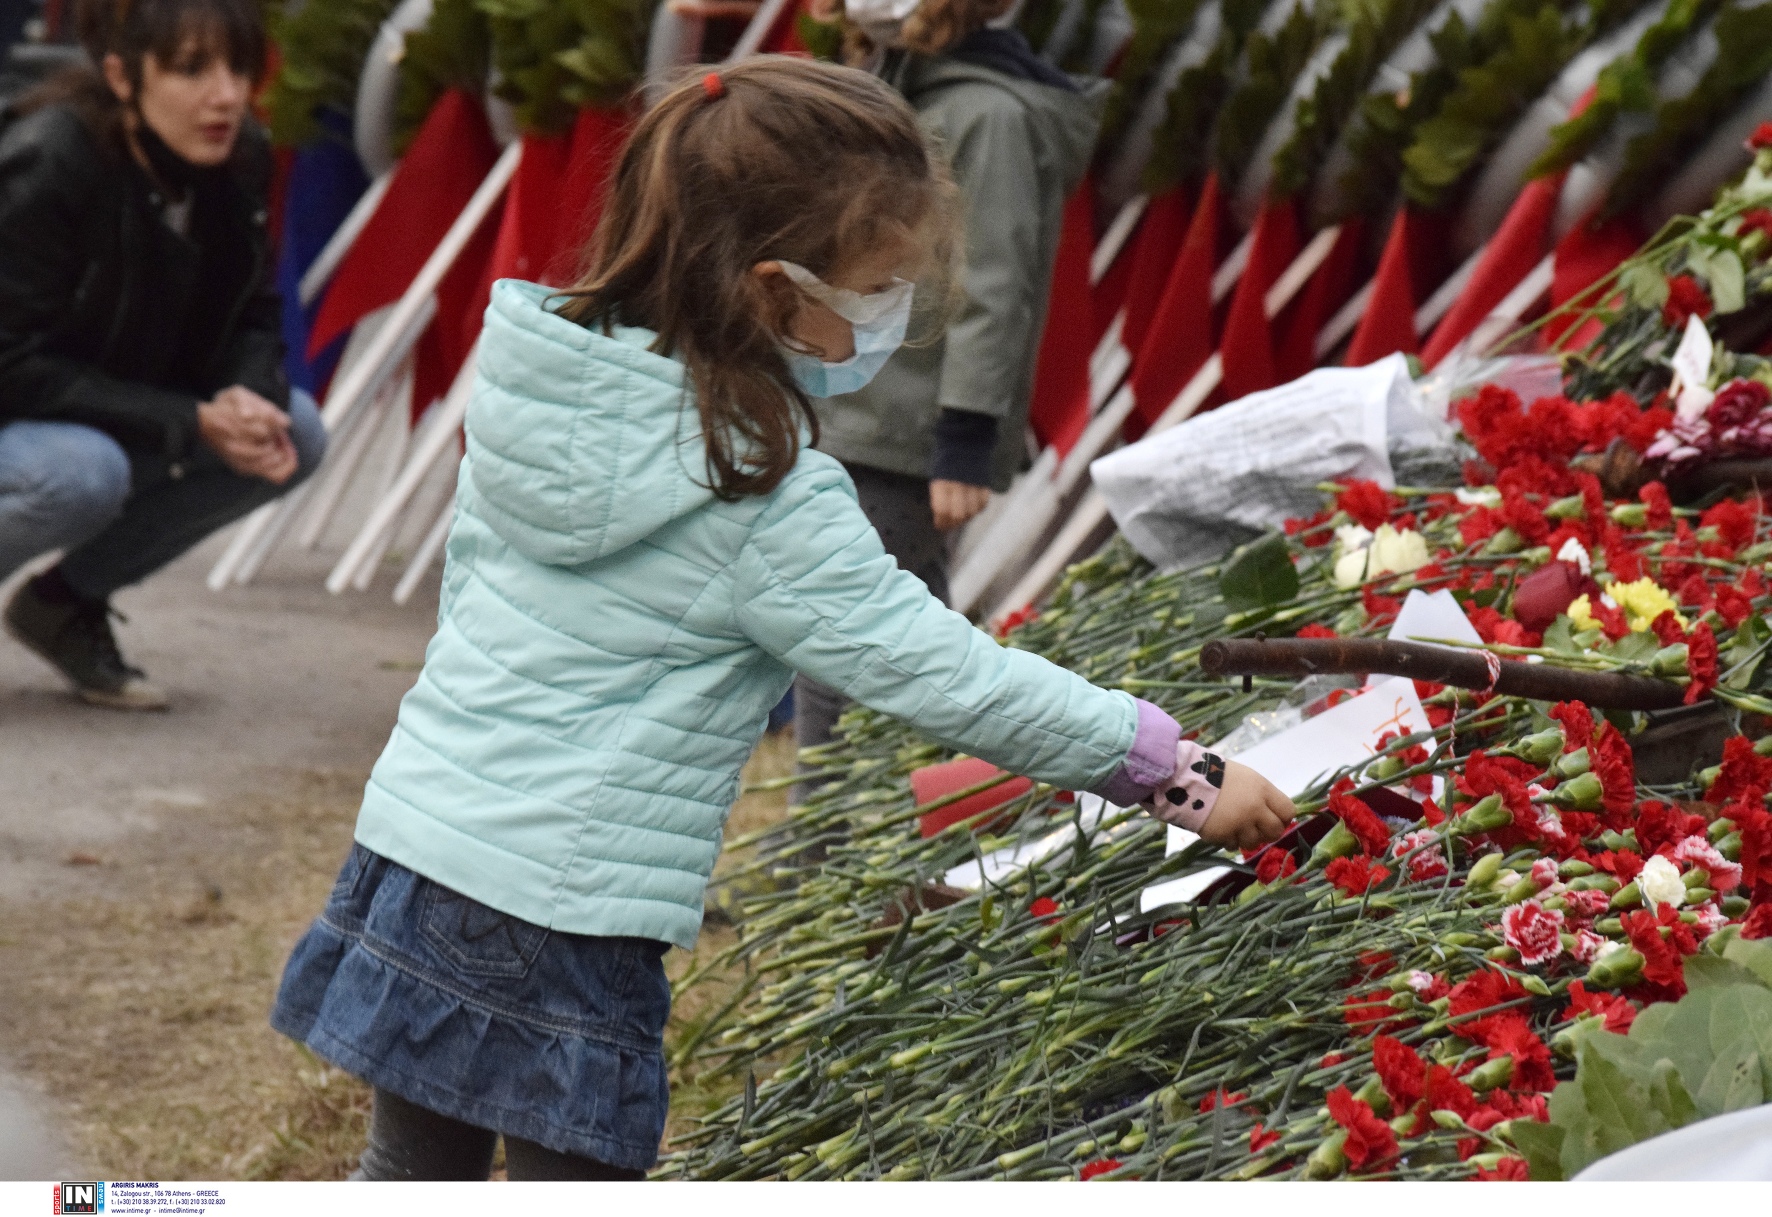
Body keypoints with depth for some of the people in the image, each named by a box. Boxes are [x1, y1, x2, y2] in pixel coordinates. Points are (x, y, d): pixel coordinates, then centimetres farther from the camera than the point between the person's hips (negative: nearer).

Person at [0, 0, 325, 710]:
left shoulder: (240, 160, -9)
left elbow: (249, 318, 3)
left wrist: (252, 402, -21)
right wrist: (191, 422, -30)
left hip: (112, 420, 7)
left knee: (295, 433, -9)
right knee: (84, 472, -37)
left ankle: (70, 600, 3)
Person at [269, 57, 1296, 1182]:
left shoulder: (545, 370, 3)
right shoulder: (764, 497, -18)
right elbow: (940, 671, -16)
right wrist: (1174, 768, -9)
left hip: (413, 835, 7)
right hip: (557, 917, -7)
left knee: (417, 1173, 20)